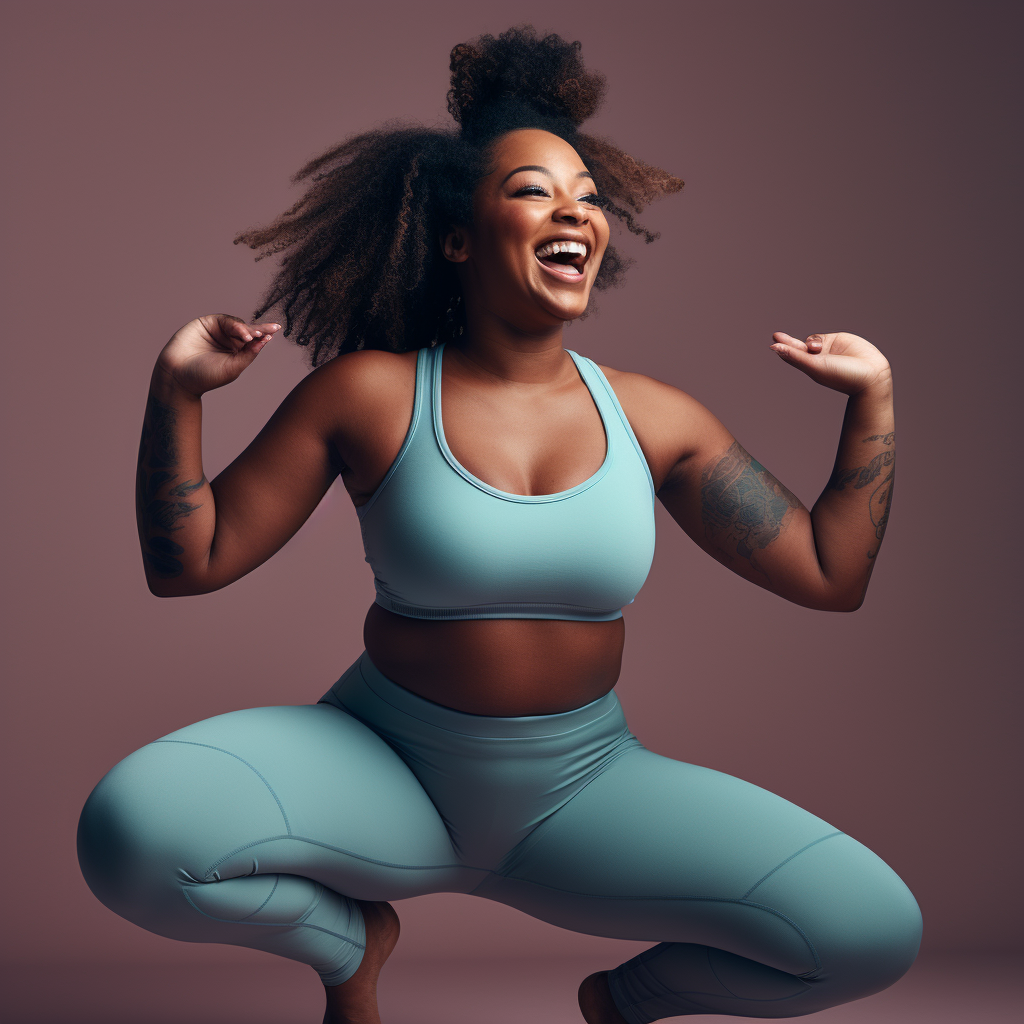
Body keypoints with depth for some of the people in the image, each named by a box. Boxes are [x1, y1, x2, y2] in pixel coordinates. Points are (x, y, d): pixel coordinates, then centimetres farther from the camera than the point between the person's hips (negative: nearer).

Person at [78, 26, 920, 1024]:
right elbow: (188, 563, -4)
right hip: (384, 774, -1)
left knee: (874, 926, -17)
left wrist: (873, 397, 1)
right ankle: (350, 941, 4)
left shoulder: (651, 417, -1)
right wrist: (176, 391, -16)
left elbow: (830, 575, 2)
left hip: (579, 788, 2)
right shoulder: (370, 394, -7)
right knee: (131, 823, -30)